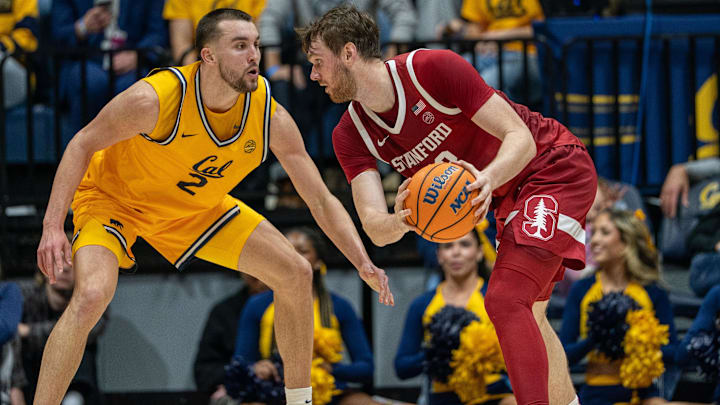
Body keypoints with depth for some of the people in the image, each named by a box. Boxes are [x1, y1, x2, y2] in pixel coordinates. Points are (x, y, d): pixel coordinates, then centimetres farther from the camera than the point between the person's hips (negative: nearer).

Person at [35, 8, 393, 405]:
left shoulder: (271, 117, -21)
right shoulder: (156, 99, -34)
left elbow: (321, 202, -12)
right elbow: (83, 145, -20)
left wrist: (363, 263, -25)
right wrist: (52, 227, -30)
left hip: (196, 207, 5)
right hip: (114, 195, -5)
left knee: (295, 275, 1)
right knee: (91, 295, -30)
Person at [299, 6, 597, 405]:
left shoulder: (433, 68, -26)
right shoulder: (351, 135, -7)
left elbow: (521, 139, -26)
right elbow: (375, 229, -19)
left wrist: (488, 179, -47)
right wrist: (402, 219, -43)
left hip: (555, 168, -8)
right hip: (511, 194, 8)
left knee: (505, 301, -23)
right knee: (525, 315, 19)